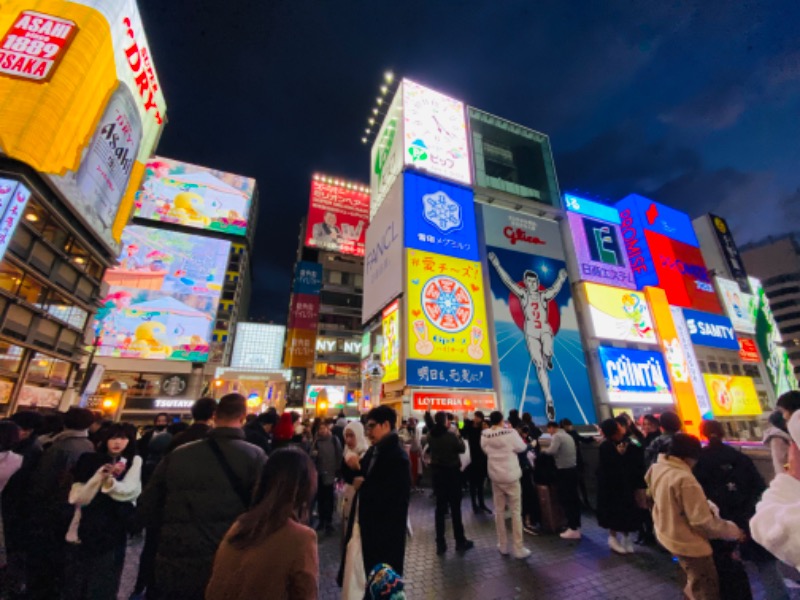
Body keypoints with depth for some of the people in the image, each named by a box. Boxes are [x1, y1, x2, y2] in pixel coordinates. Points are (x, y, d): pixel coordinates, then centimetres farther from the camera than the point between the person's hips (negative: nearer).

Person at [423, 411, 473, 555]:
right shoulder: (451, 435, -20)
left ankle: (440, 543, 14)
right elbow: (462, 449, -7)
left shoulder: (431, 435, -6)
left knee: (440, 507, 10)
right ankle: (460, 541, 18)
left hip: (437, 472, 4)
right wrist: (458, 436, 5)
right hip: (452, 472, -4)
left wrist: (427, 413, 18)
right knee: (455, 508, 7)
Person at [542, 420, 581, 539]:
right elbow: (575, 450, 20)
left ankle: (573, 529, 0)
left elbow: (552, 451, -26)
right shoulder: (568, 436, 15)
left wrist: (544, 450, -8)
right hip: (573, 468, 9)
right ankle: (577, 526, 22)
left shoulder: (556, 436, -13)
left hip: (564, 471, -9)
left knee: (565, 499, -2)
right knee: (573, 498, 14)